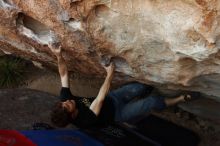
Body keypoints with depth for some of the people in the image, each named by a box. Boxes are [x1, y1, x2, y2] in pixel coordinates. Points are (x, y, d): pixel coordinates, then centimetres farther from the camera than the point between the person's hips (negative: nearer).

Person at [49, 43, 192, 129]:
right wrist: (110, 74, -37)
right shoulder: (85, 120, -36)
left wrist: (59, 55, -35)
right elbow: (100, 99, -40)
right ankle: (180, 99, 13)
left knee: (138, 88, -11)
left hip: (111, 98, 6)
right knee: (152, 102, -8)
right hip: (117, 112, -6)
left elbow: (64, 74, -21)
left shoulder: (64, 99, -18)